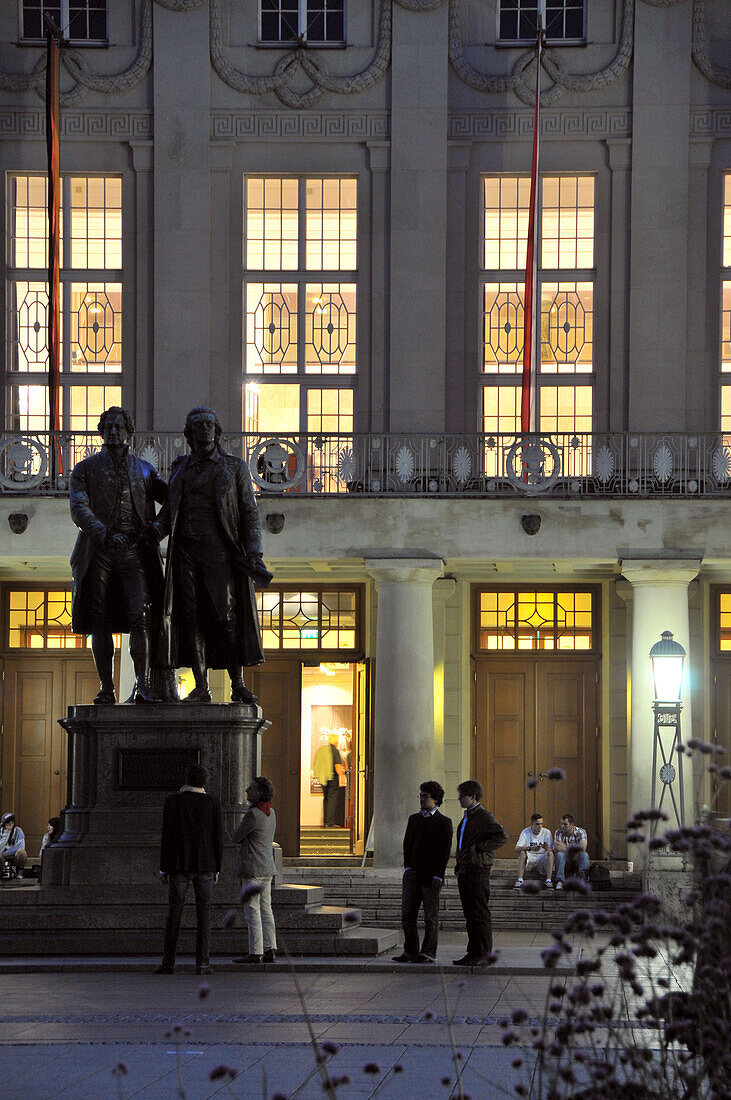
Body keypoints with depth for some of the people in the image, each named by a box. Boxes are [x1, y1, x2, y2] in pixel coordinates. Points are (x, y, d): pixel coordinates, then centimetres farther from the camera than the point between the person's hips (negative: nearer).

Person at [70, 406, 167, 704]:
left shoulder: (144, 470, 18)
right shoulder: (86, 469, 11)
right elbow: (79, 508, -3)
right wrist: (103, 534, -19)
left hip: (135, 553, 0)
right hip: (98, 553, 0)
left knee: (140, 616, -14)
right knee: (100, 622, -1)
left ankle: (142, 685, -18)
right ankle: (106, 687, 5)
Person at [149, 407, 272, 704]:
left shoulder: (234, 467, 8)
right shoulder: (180, 468, 17)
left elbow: (250, 513, 5)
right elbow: (169, 510, 17)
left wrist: (253, 555, -6)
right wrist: (157, 529, -7)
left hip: (220, 551, -3)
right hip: (186, 551, 3)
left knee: (228, 615, -8)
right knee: (192, 617, -2)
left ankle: (238, 685, -2)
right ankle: (201, 687, 0)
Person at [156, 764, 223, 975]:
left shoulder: (173, 801, -4)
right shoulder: (212, 803, 1)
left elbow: (167, 836, -6)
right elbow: (218, 837, 1)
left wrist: (164, 868, -1)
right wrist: (217, 869, 8)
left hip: (179, 866, -1)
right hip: (205, 866, 1)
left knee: (174, 912, 5)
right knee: (203, 913, 2)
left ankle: (168, 963, 3)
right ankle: (202, 963, -2)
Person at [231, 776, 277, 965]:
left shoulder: (253, 815, -17)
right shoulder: (271, 813, 11)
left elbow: (236, 838, -10)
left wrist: (240, 825, 10)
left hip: (253, 869, -9)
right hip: (267, 868, 9)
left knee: (252, 911, -6)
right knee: (265, 909, 11)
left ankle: (255, 952, -7)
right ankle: (270, 950, 11)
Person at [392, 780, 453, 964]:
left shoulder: (443, 822, -1)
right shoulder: (413, 819, 16)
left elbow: (444, 852, -5)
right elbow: (407, 844, 17)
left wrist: (437, 876, -12)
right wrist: (408, 866, 3)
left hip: (431, 876, -5)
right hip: (412, 873, 5)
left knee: (431, 917, 0)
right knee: (408, 914, 3)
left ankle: (428, 953, 4)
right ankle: (410, 951, 8)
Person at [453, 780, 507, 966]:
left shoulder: (484, 816, -10)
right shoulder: (466, 818, 19)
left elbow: (502, 836, -21)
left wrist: (480, 847, -17)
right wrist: (459, 867, 20)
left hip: (478, 871, -9)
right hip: (464, 871, 9)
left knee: (481, 914, -6)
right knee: (470, 914, 11)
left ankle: (484, 954, -4)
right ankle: (473, 953, 15)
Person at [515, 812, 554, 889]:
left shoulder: (547, 832, 0)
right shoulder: (525, 832, -2)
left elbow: (551, 851, -4)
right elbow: (517, 848, -13)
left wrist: (547, 848, -29)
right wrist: (530, 848, -30)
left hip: (542, 859, 0)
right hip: (529, 860, 0)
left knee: (550, 854, -28)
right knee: (522, 853, -30)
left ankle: (548, 881, -34)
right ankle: (519, 880, -35)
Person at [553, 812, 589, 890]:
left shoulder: (581, 832, -3)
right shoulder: (558, 833, 0)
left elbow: (582, 848, -20)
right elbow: (556, 849, -13)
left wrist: (566, 847, -21)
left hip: (577, 861, 0)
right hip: (565, 861, 0)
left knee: (584, 854, -30)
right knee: (560, 854, -31)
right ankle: (560, 882, -45)